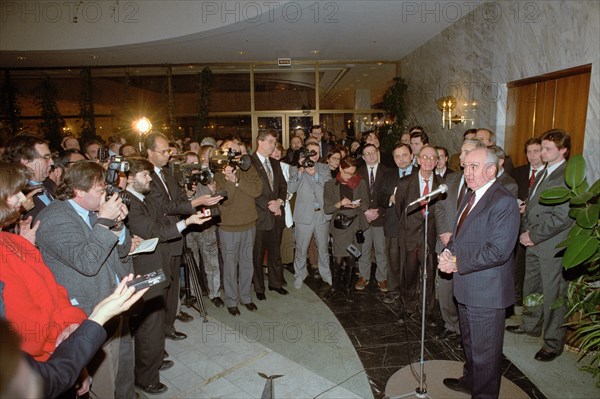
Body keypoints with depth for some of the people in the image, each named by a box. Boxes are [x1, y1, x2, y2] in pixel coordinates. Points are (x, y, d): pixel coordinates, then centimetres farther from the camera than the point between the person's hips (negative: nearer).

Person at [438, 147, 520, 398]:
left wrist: (457, 263, -19)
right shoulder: (469, 198, 10)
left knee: (485, 351, 8)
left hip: (486, 292, -9)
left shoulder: (503, 202, -20)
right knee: (469, 343, 27)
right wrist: (448, 252, -3)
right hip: (466, 288, 9)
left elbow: (498, 251, -26)